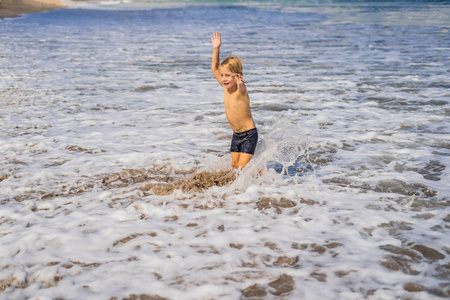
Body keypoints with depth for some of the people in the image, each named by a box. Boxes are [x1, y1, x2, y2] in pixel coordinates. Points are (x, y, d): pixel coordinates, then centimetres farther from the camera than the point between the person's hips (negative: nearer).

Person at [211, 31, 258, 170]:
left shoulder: (241, 90, -22)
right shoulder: (225, 87, -1)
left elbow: (241, 88, -48)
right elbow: (214, 68, 6)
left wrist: (239, 82, -70)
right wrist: (216, 49, -2)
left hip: (249, 134, -8)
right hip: (236, 135, 8)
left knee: (243, 167, -9)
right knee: (234, 165, 11)